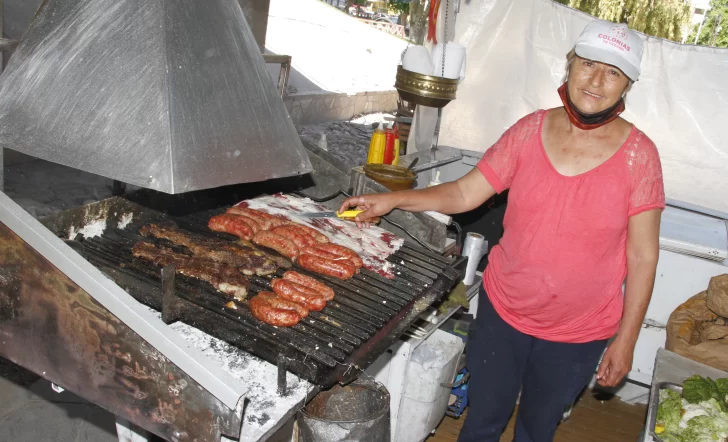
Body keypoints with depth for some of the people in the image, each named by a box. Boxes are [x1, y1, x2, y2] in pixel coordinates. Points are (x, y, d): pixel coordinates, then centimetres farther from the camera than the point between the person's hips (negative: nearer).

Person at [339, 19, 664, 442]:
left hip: (577, 335, -1)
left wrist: (625, 340, -7)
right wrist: (392, 200, -16)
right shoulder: (531, 131, -8)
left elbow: (642, 254, -9)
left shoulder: (638, 155, -14)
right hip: (503, 311, 2)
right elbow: (465, 192, -5)